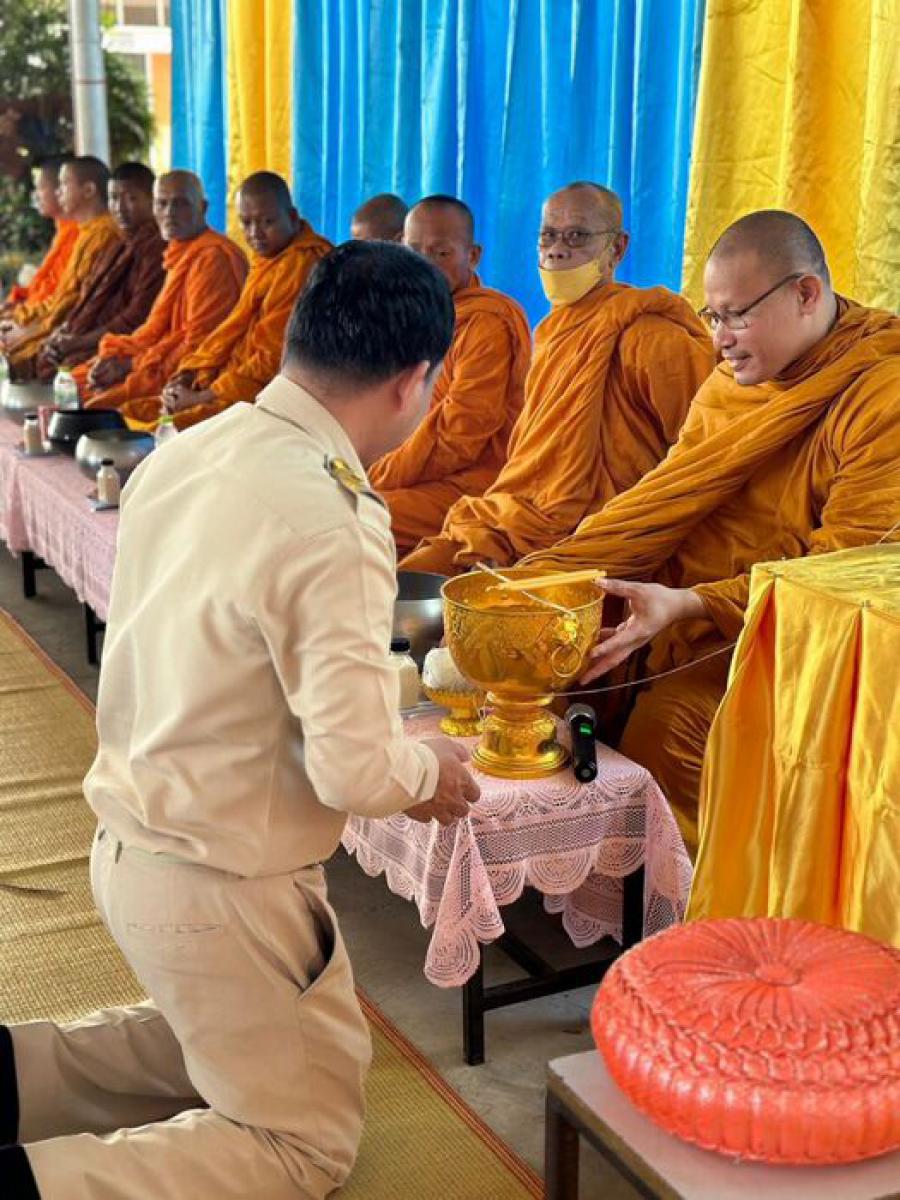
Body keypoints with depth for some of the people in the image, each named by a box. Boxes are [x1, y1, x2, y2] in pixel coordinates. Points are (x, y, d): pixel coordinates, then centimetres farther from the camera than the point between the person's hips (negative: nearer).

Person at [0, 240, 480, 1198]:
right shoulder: (334, 525, -27)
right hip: (224, 887, -8)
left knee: (213, 1043, 33)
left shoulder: (184, 454, -3)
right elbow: (356, 768, -26)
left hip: (129, 841, 8)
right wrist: (427, 771, -4)